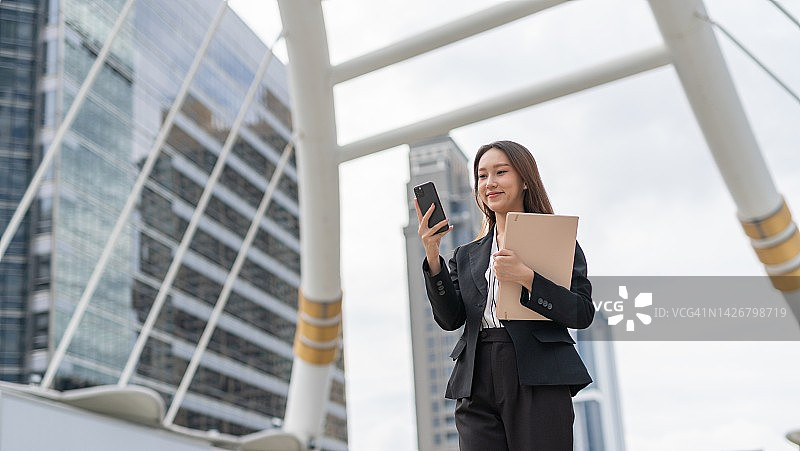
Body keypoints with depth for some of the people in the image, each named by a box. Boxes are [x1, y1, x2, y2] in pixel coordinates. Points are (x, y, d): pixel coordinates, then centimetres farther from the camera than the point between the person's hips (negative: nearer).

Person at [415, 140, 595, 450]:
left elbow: (583, 314, -4)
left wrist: (527, 278, -17)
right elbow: (449, 319, 6)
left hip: (538, 386, -3)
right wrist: (432, 256, -4)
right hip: (477, 389, 4)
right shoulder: (468, 255, 19)